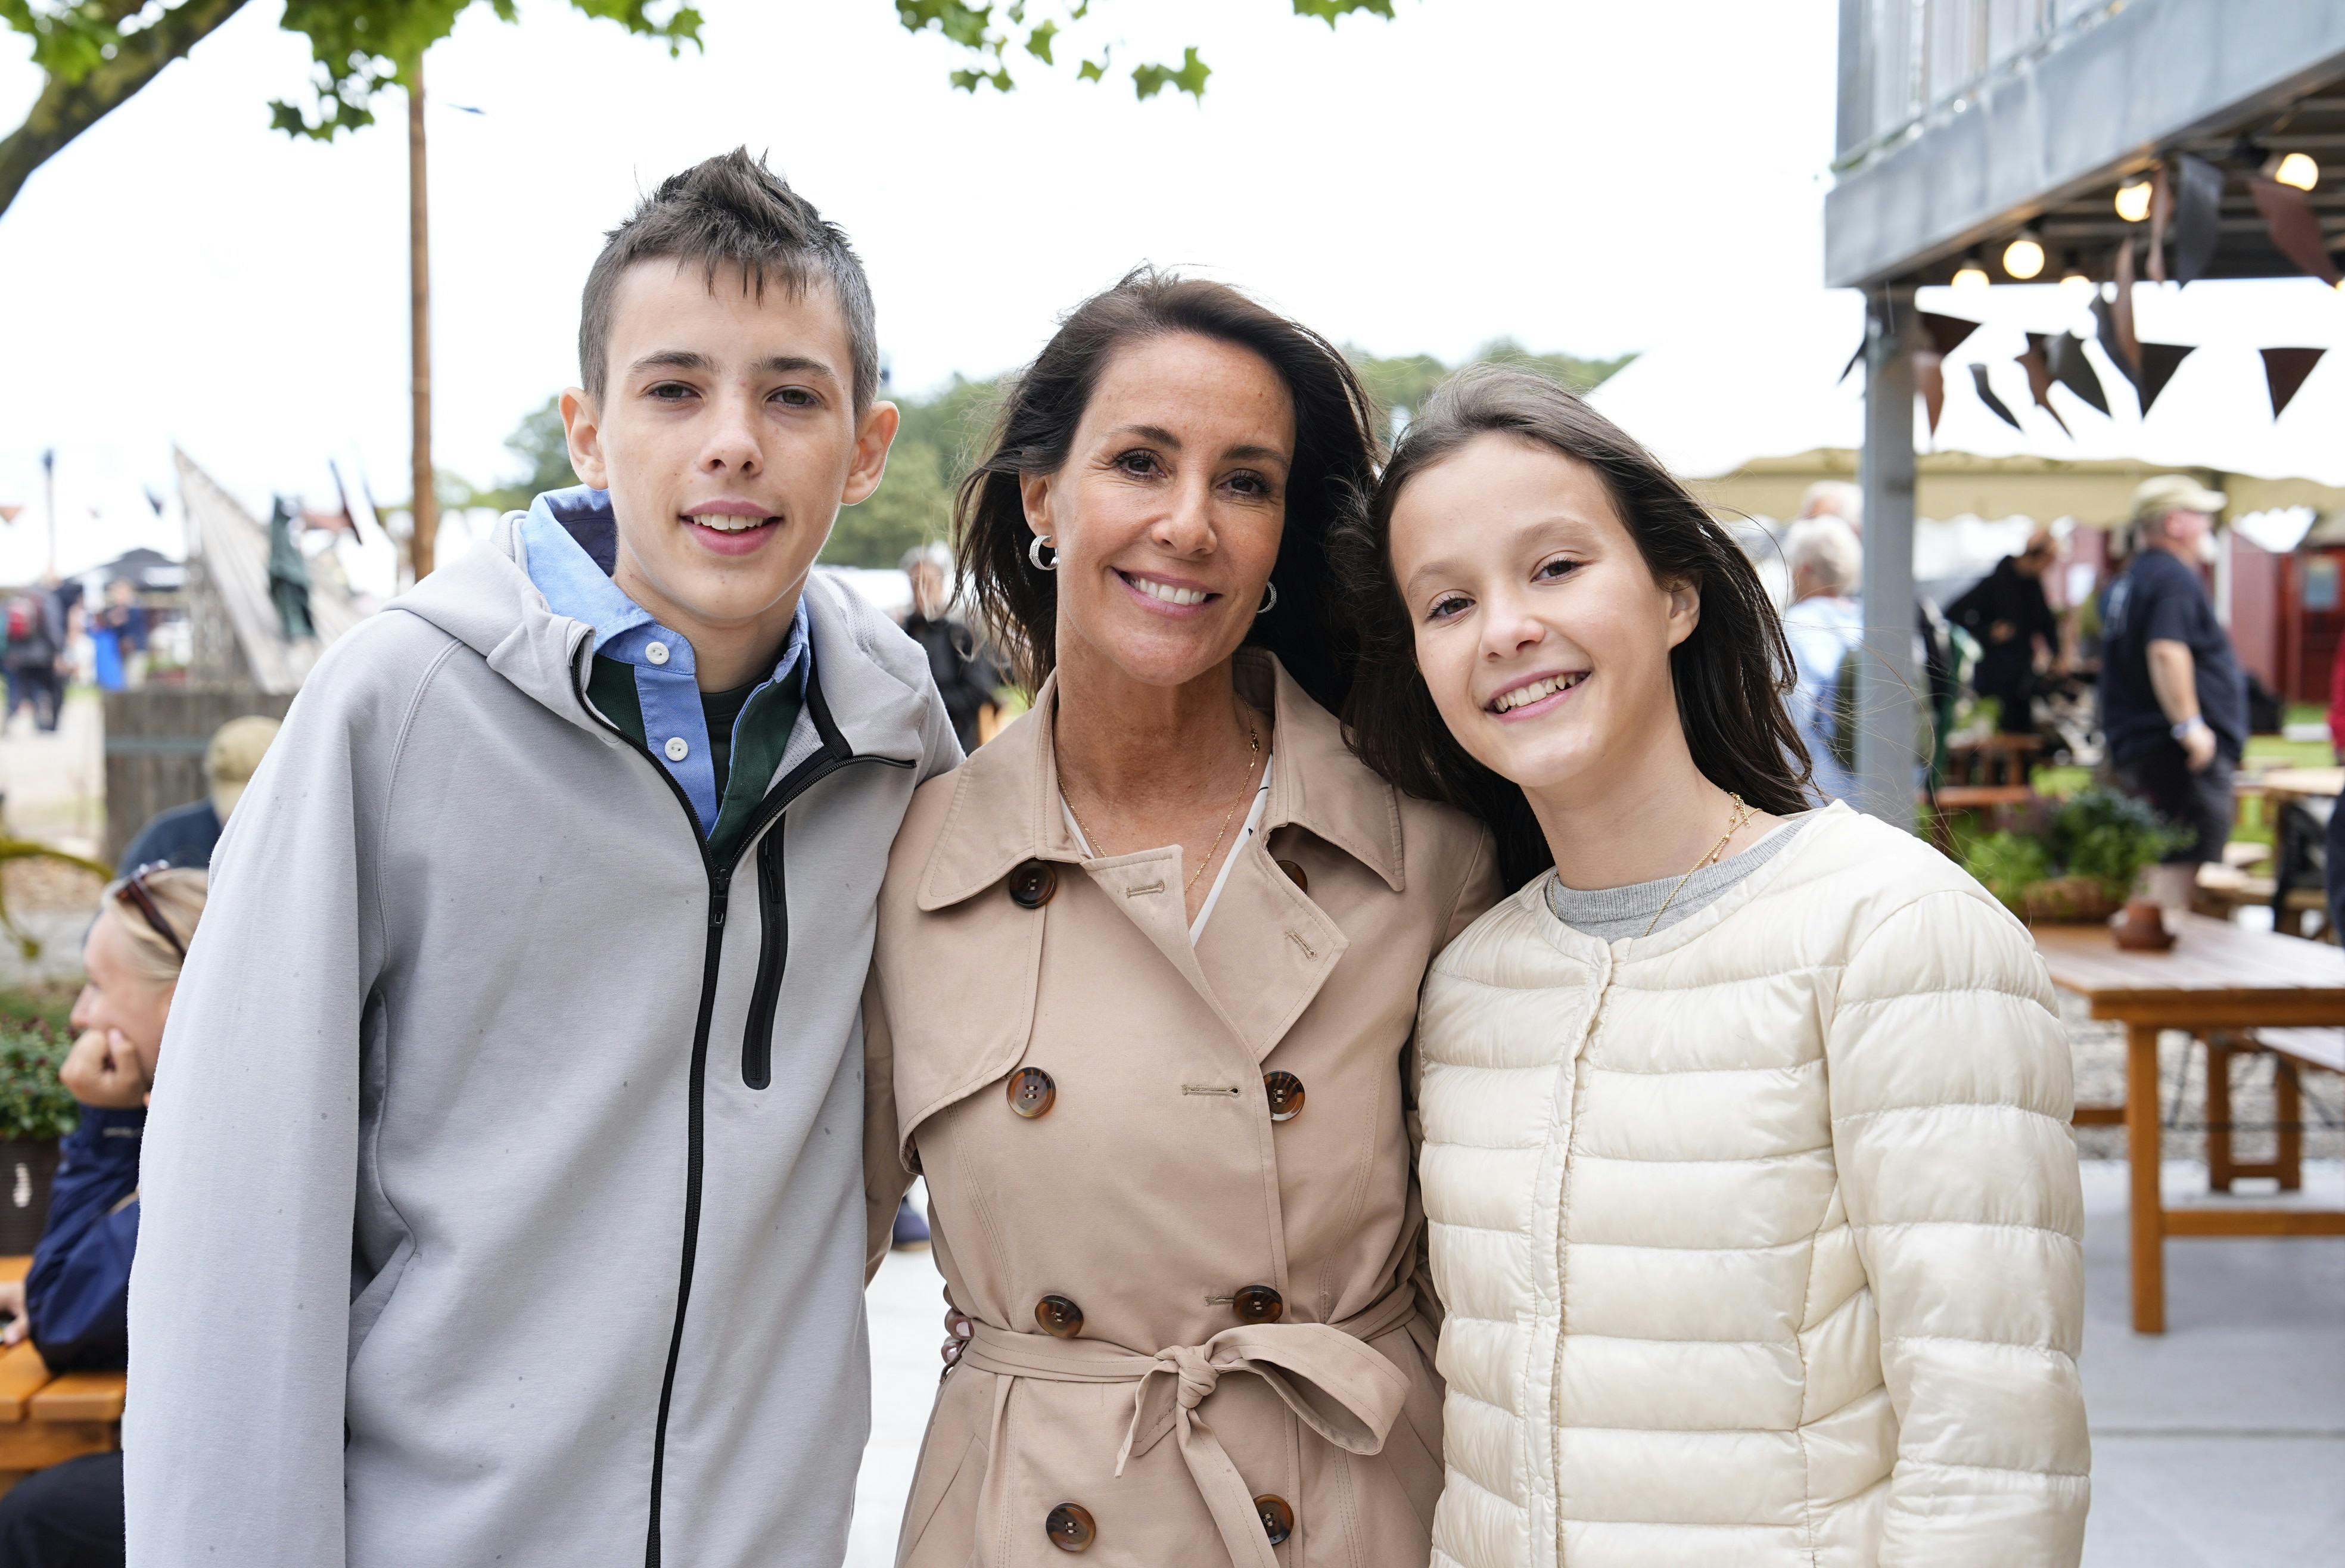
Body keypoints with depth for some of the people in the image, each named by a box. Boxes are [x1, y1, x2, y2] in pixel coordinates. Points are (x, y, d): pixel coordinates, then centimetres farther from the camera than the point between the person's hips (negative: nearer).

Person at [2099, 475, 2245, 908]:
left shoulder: (2127, 581, 18)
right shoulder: (2175, 578, -13)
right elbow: (2166, 651, -27)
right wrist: (2190, 723, -26)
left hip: (2131, 748, 10)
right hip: (2185, 756, -10)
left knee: (2154, 867, 15)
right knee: (2182, 867, -11)